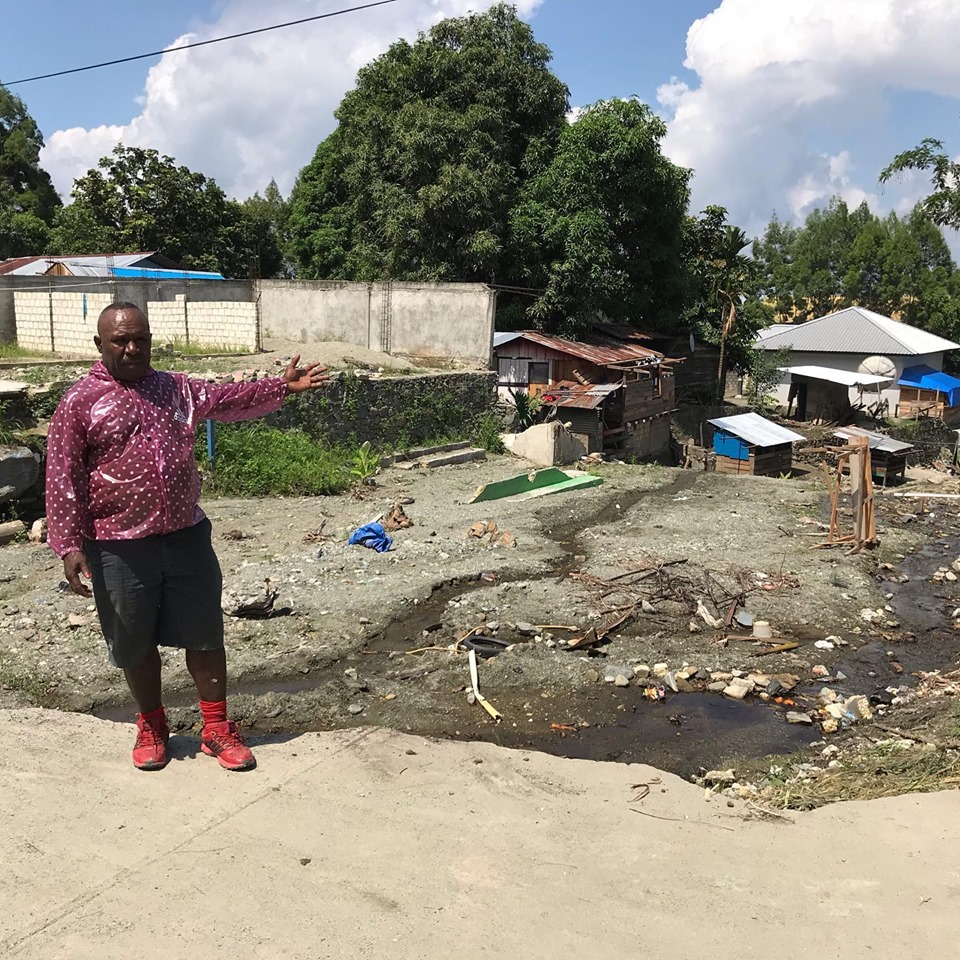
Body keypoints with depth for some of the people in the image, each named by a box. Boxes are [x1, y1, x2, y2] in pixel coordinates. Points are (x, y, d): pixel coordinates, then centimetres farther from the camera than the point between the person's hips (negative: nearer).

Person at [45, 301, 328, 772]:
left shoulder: (177, 389, 8)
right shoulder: (80, 402, -6)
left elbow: (230, 399, 20)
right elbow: (62, 479, -8)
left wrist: (281, 386, 12)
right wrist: (70, 545, -14)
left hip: (186, 535, 3)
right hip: (120, 547, -3)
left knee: (204, 633, 9)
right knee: (136, 643, 12)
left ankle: (217, 728, 23)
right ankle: (151, 727, 34)